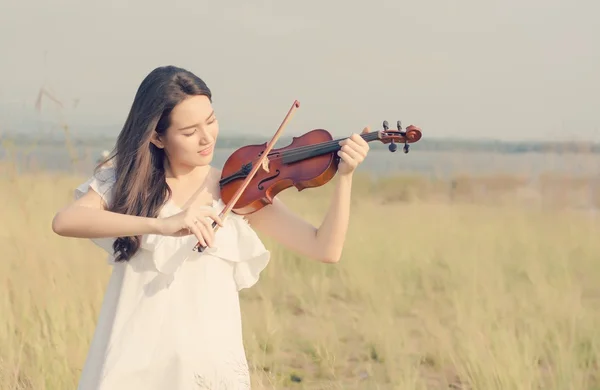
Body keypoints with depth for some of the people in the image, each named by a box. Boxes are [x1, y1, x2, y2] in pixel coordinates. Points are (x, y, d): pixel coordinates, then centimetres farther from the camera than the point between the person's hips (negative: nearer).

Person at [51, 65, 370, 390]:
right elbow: (63, 221, -16)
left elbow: (326, 249, -2)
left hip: (209, 362, 1)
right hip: (131, 364, -1)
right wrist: (160, 224, -27)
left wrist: (344, 176, -15)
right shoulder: (125, 183, 3)